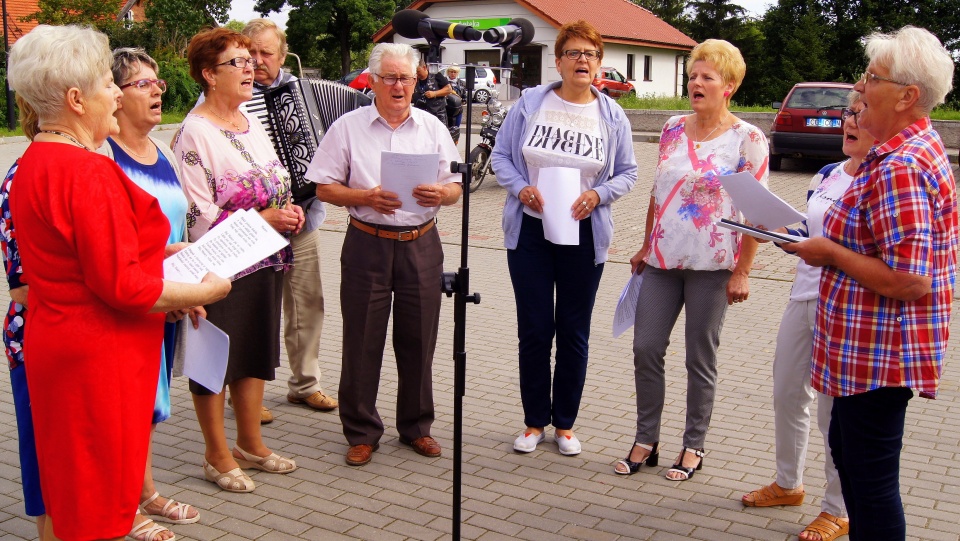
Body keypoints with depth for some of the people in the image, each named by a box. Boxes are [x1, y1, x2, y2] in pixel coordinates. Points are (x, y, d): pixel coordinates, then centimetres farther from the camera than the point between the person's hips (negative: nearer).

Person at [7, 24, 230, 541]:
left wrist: (161, 250, 12)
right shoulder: (88, 171, -23)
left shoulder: (34, 162, 8)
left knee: (68, 490, 22)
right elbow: (122, 285, -24)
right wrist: (204, 291, -12)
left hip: (54, 339, 10)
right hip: (98, 355, -9)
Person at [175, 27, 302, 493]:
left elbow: (278, 184, 21)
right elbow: (199, 216, -20)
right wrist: (264, 218, -20)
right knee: (215, 359, 6)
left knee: (257, 353, 16)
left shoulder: (253, 125, 11)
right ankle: (217, 456, 21)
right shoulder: (195, 132, -15)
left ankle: (251, 444, 32)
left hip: (266, 262, 8)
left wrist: (289, 211, 0)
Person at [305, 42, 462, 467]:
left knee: (418, 340, 8)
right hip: (367, 244, -2)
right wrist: (366, 197, -17)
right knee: (362, 341, 3)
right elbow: (324, 188, 0)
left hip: (421, 244, 2)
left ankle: (416, 426, 25)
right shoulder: (349, 127, 2)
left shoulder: (433, 128, 10)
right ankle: (362, 433, 17)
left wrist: (440, 193, -14)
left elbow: (456, 188, 9)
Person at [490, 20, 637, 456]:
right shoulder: (530, 103, -1)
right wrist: (521, 188, -15)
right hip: (529, 230, 0)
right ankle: (534, 421, 20)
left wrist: (598, 195, -13)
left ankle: (565, 423, 23)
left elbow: (627, 173, 7)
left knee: (574, 332, 8)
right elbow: (501, 156, 3)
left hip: (583, 235, 1)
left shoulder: (612, 116, 2)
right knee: (533, 329, 5)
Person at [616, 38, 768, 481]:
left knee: (700, 360, 5)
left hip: (711, 265, -4)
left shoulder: (747, 139, -7)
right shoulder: (673, 129, 8)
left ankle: (694, 446, 21)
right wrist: (645, 247, 16)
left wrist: (742, 271, -11)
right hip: (663, 260, 5)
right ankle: (646, 440, 18)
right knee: (645, 348, 3)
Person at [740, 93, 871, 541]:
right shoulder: (826, 175, 9)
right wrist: (782, 231, 1)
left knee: (834, 409, 2)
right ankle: (788, 484, 38)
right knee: (787, 394, 17)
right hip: (804, 296, 8)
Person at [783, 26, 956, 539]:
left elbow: (907, 281, -29)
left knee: (872, 477, 1)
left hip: (878, 353, -11)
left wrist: (831, 254, -17)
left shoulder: (898, 169, -24)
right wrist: (831, 244, 10)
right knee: (847, 451, 23)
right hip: (871, 348, 11)